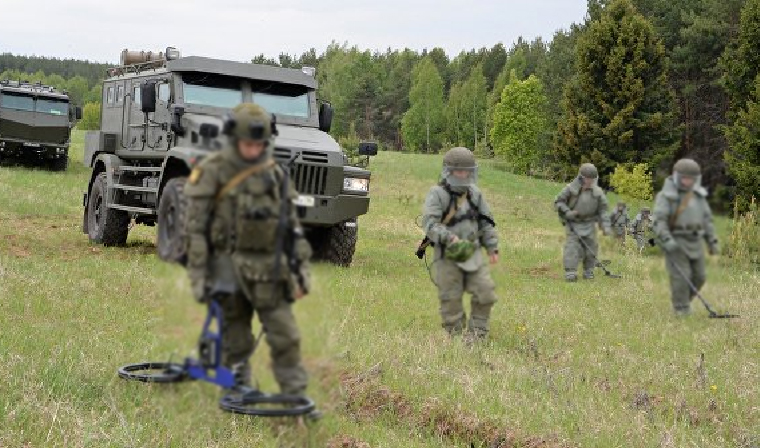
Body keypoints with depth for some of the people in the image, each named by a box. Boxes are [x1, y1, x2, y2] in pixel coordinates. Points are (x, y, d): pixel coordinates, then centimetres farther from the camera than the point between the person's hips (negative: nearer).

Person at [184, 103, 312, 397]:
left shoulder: (275, 174, 8)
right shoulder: (212, 172, -5)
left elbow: (292, 227, 13)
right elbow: (195, 228, -6)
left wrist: (301, 268, 9)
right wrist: (198, 275, -9)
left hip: (269, 271, 3)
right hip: (229, 269, -3)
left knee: (285, 337, -2)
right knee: (236, 342, 6)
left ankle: (296, 397, 5)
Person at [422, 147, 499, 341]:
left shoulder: (475, 194, 10)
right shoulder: (438, 194, -7)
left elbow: (486, 223, 17)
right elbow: (430, 223, -18)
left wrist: (492, 248, 12)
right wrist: (449, 238, -30)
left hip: (473, 252, 5)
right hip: (448, 256, -4)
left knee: (486, 292, -3)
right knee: (451, 299, 0)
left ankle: (477, 331, 13)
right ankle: (456, 334, 15)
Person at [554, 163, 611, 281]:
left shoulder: (597, 192, -3)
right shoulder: (571, 188, -10)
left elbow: (603, 210, 3)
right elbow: (558, 202, -3)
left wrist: (606, 226, -4)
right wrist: (567, 212, -18)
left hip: (589, 224, 3)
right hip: (573, 223, -3)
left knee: (591, 247, 2)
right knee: (572, 246, -13)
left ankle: (588, 272, 18)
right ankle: (570, 272, -14)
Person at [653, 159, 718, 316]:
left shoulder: (698, 195, 8)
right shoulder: (666, 196, -10)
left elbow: (706, 219, 13)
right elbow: (659, 220, -16)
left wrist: (712, 242, 9)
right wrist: (667, 240, -28)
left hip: (695, 242, 6)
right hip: (675, 242, -6)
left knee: (698, 276, 6)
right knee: (681, 276, -11)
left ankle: (683, 300, 25)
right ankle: (681, 309, -1)